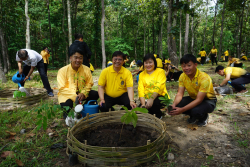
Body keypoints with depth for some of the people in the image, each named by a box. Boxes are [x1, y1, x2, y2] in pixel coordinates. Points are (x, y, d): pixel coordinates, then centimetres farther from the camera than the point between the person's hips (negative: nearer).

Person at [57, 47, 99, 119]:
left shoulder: (86, 69, -5)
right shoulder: (63, 70, -13)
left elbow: (89, 83, -1)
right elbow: (62, 88, -16)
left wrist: (83, 93, -21)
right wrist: (74, 96, -29)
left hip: (81, 93, 3)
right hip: (67, 94, -3)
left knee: (95, 94, -18)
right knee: (66, 104, -34)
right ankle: (68, 117, 6)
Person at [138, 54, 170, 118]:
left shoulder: (160, 71, 0)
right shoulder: (141, 74, 9)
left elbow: (159, 87, -16)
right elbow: (141, 90, -4)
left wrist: (151, 99, -30)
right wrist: (143, 104, -20)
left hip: (160, 97, -2)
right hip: (147, 99, 3)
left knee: (154, 103, -35)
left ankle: (159, 114, 0)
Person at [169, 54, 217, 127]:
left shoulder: (204, 78, -29)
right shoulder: (182, 76, -11)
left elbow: (199, 100, -32)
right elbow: (180, 94, -14)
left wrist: (182, 110, -41)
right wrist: (174, 104, -36)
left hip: (208, 100, -5)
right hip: (193, 98, 5)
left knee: (196, 111, -37)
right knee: (176, 105, -22)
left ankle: (204, 117, 2)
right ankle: (193, 116, 8)